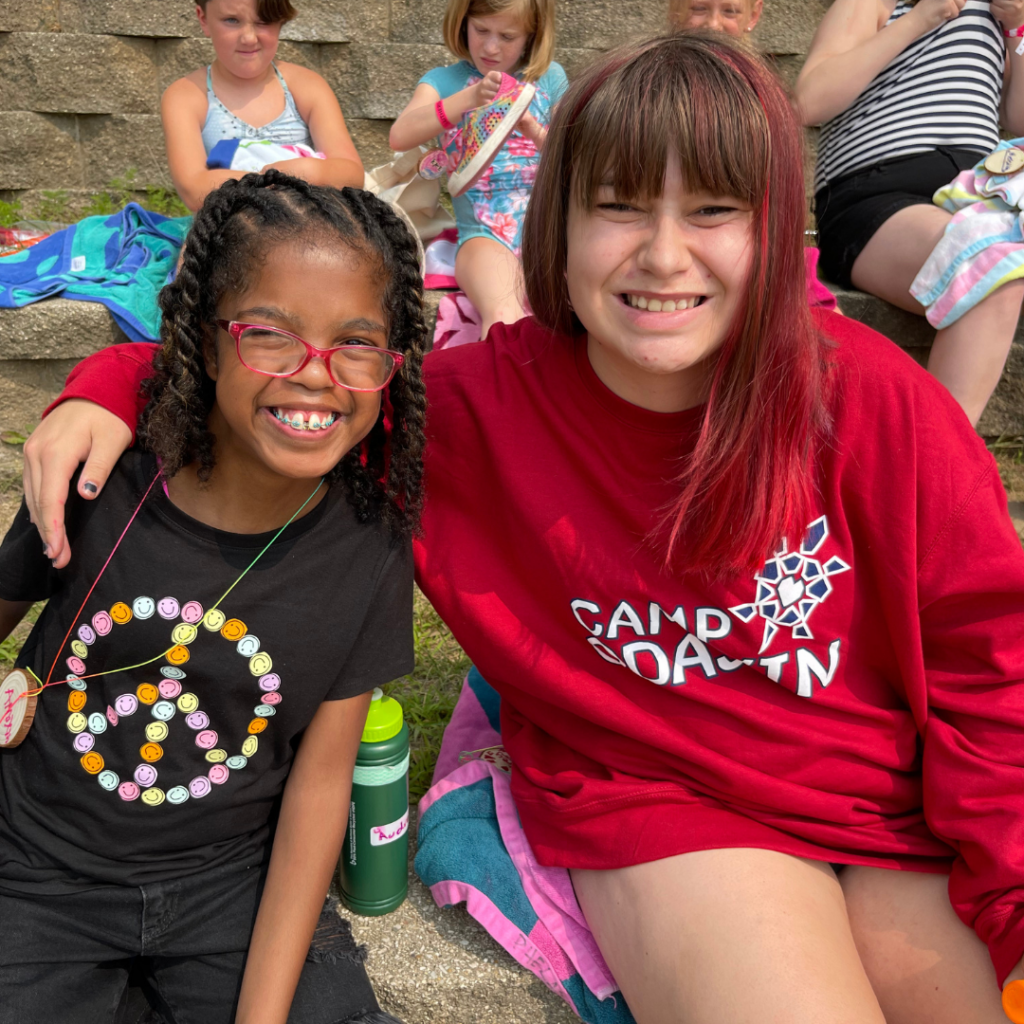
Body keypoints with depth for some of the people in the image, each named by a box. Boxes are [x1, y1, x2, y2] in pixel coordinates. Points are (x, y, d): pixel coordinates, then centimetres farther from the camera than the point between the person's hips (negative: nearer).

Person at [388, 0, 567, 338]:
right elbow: (400, 137, -9)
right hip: (484, 231, -1)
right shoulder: (444, 80, 10)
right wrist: (468, 98, -21)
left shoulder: (550, 77, 13)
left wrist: (535, 132, -11)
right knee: (503, 320, -32)